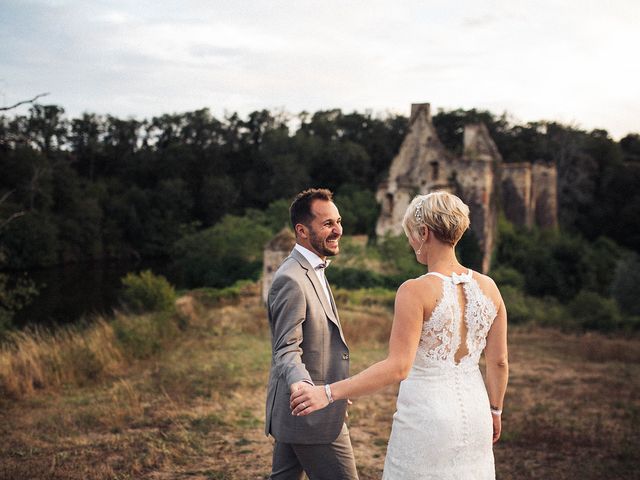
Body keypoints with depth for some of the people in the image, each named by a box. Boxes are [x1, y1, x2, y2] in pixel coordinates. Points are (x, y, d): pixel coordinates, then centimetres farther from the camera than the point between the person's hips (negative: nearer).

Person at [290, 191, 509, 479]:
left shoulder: (416, 291, -18)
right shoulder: (488, 287, -1)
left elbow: (397, 367, -24)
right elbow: (499, 362, 6)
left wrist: (328, 393, -23)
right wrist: (494, 410, 22)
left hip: (427, 415, -5)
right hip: (473, 413, 6)